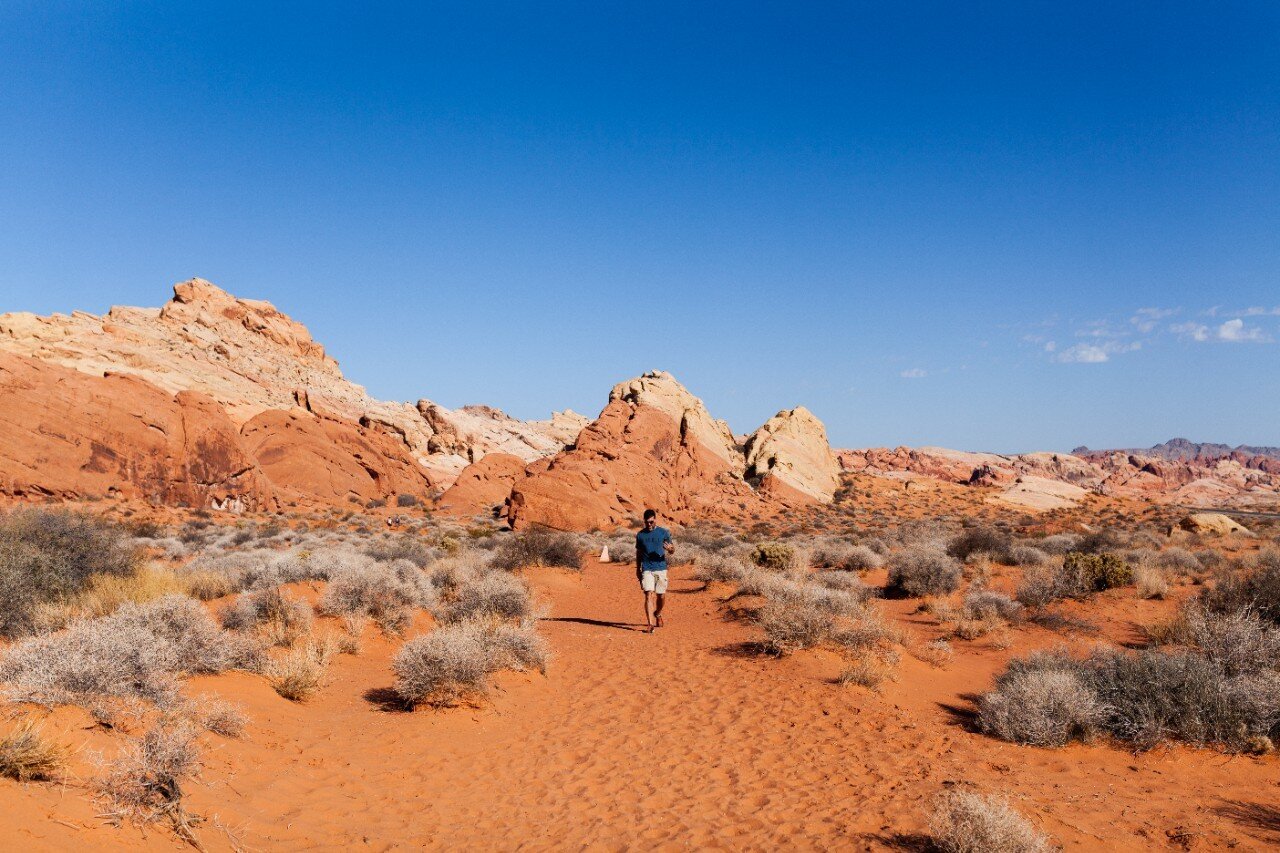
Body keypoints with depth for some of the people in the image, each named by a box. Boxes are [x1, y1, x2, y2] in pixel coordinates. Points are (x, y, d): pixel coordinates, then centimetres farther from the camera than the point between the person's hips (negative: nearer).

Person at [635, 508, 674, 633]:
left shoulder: (664, 533, 2)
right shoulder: (640, 535, 6)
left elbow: (672, 551, 4)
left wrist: (670, 548, -20)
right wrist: (638, 569, 17)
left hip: (661, 568, 0)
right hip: (647, 570, 0)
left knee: (661, 596, 8)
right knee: (649, 595, -13)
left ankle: (658, 614, 38)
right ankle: (650, 623, -15)